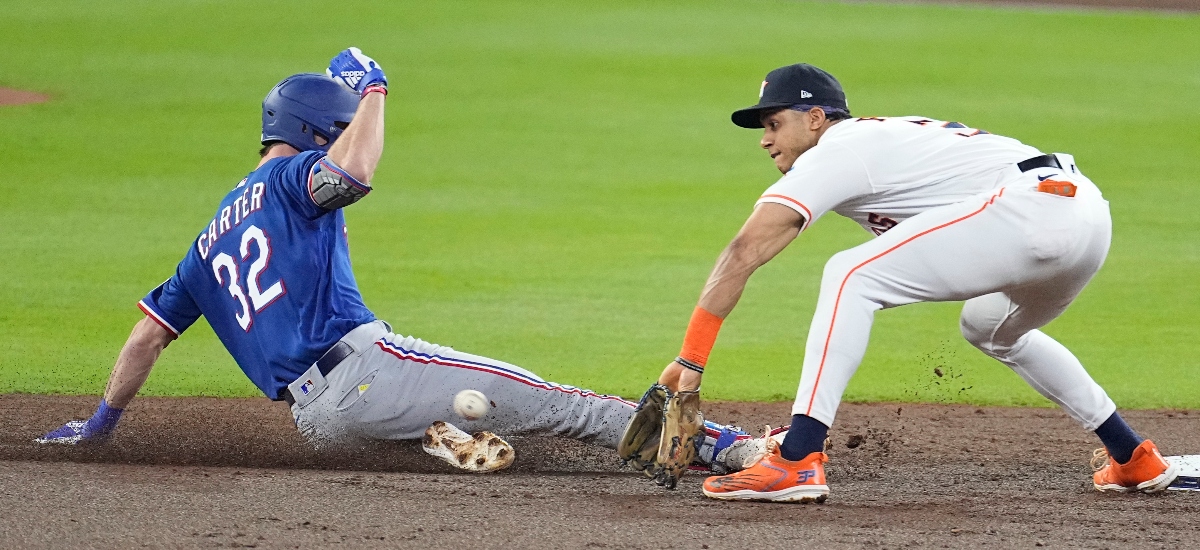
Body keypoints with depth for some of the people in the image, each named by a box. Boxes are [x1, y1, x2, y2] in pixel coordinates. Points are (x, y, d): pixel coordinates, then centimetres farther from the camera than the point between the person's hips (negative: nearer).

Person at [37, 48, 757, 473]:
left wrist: (103, 422, 37)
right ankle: (716, 445, -19)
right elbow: (355, 170, -18)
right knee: (541, 399, -10)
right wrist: (371, 88, -2)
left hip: (314, 417, 7)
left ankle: (444, 435, 0)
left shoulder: (210, 241, 27)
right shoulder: (289, 177, 6)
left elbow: (149, 332, 27)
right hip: (361, 365, -6)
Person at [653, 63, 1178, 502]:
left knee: (851, 276, -10)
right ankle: (1134, 457, 37)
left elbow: (744, 253, -5)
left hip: (1032, 205, -10)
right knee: (990, 328, 36)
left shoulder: (836, 152, 3)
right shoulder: (883, 136, 30)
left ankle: (797, 461, -20)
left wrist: (690, 359, -7)